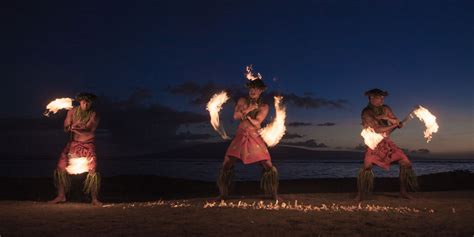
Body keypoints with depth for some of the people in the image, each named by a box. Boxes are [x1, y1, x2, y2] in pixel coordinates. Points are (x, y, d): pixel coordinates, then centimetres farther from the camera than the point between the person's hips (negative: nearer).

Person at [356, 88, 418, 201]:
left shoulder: (385, 109, 4)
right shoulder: (366, 112, -11)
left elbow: (398, 122, 1)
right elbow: (376, 129, -17)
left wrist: (386, 118, -17)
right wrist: (393, 125, -11)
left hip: (387, 142, 5)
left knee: (405, 161, -5)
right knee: (367, 165, -23)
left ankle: (403, 191, 7)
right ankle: (360, 194, -9)